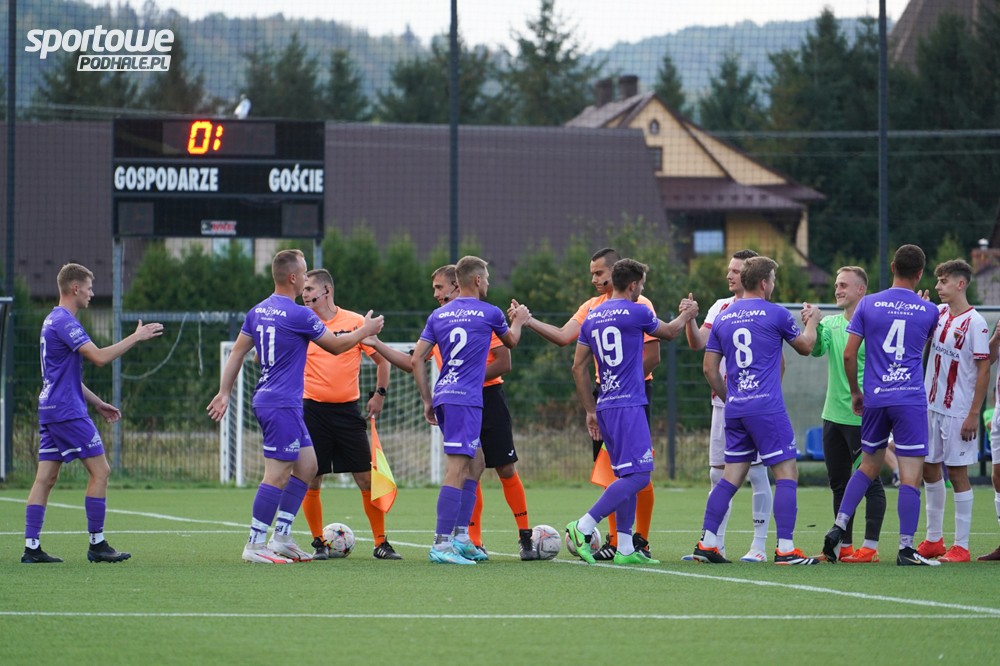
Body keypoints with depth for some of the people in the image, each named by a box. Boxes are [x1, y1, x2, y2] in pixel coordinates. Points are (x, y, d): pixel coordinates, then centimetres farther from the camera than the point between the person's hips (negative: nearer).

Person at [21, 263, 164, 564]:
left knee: (46, 478, 6)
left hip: (51, 410, 10)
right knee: (100, 471, -5)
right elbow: (99, 357, -22)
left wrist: (97, 403, 27)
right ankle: (97, 545, -3)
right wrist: (136, 337, -14)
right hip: (68, 412, -10)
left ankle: (32, 547, 2)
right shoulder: (65, 322, -14)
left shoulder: (54, 320, 18)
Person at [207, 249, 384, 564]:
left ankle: (281, 538, 15)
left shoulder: (258, 311, 9)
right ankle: (255, 545, -6)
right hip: (282, 405, -9)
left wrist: (224, 392, 17)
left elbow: (237, 353, 12)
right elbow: (336, 345, -4)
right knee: (277, 474, -7)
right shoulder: (298, 315, -14)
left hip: (266, 399, 9)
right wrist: (365, 330, 12)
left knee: (307, 464, 15)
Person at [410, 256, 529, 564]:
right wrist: (518, 320, 41)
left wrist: (427, 401, 15)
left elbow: (417, 359, 9)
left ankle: (461, 537, 17)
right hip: (466, 399, -7)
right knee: (457, 470, -11)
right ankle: (441, 544, -18)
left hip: (443, 398, 7)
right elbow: (511, 341, 19)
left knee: (476, 463, 19)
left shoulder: (439, 315, 12)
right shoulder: (490, 314, -1)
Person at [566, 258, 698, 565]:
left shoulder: (592, 317, 12)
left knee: (627, 476, 13)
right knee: (638, 476, -10)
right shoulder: (636, 312, -6)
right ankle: (583, 526, -21)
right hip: (628, 404, -8)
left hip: (605, 406, 8)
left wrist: (590, 410, 19)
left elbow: (579, 368, 14)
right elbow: (669, 332, 13)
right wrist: (687, 315, 33)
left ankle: (625, 549, 9)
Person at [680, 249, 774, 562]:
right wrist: (690, 318, -12)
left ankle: (759, 546, 0)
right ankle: (714, 545, 11)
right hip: (723, 401, 6)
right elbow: (698, 344, 3)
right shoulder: (720, 307, 12)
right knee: (718, 474, 6)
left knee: (757, 473, -4)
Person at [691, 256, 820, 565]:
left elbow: (709, 368, 13)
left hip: (734, 409, 6)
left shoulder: (723, 318, 11)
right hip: (767, 407, -6)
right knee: (787, 473, -2)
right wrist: (812, 321, 31)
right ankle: (785, 548, -8)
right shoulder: (775, 314, -4)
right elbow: (805, 346, 12)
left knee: (732, 475, 11)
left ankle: (707, 542, 6)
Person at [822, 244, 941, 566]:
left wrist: (855, 392, 15)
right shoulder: (928, 311, 1)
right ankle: (906, 548, -5)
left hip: (874, 399, 3)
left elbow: (849, 354, 1)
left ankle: (838, 527, 9)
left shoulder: (868, 304, 2)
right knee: (911, 474, -2)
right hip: (910, 400, -3)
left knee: (869, 465, 19)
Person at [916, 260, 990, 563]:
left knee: (957, 471, -2)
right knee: (929, 468, 11)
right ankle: (934, 540, 22)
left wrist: (974, 414, -16)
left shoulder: (975, 323, -13)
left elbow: (983, 370, -13)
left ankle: (961, 546, 4)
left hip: (958, 410, -7)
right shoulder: (937, 313, 6)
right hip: (931, 405, 7)